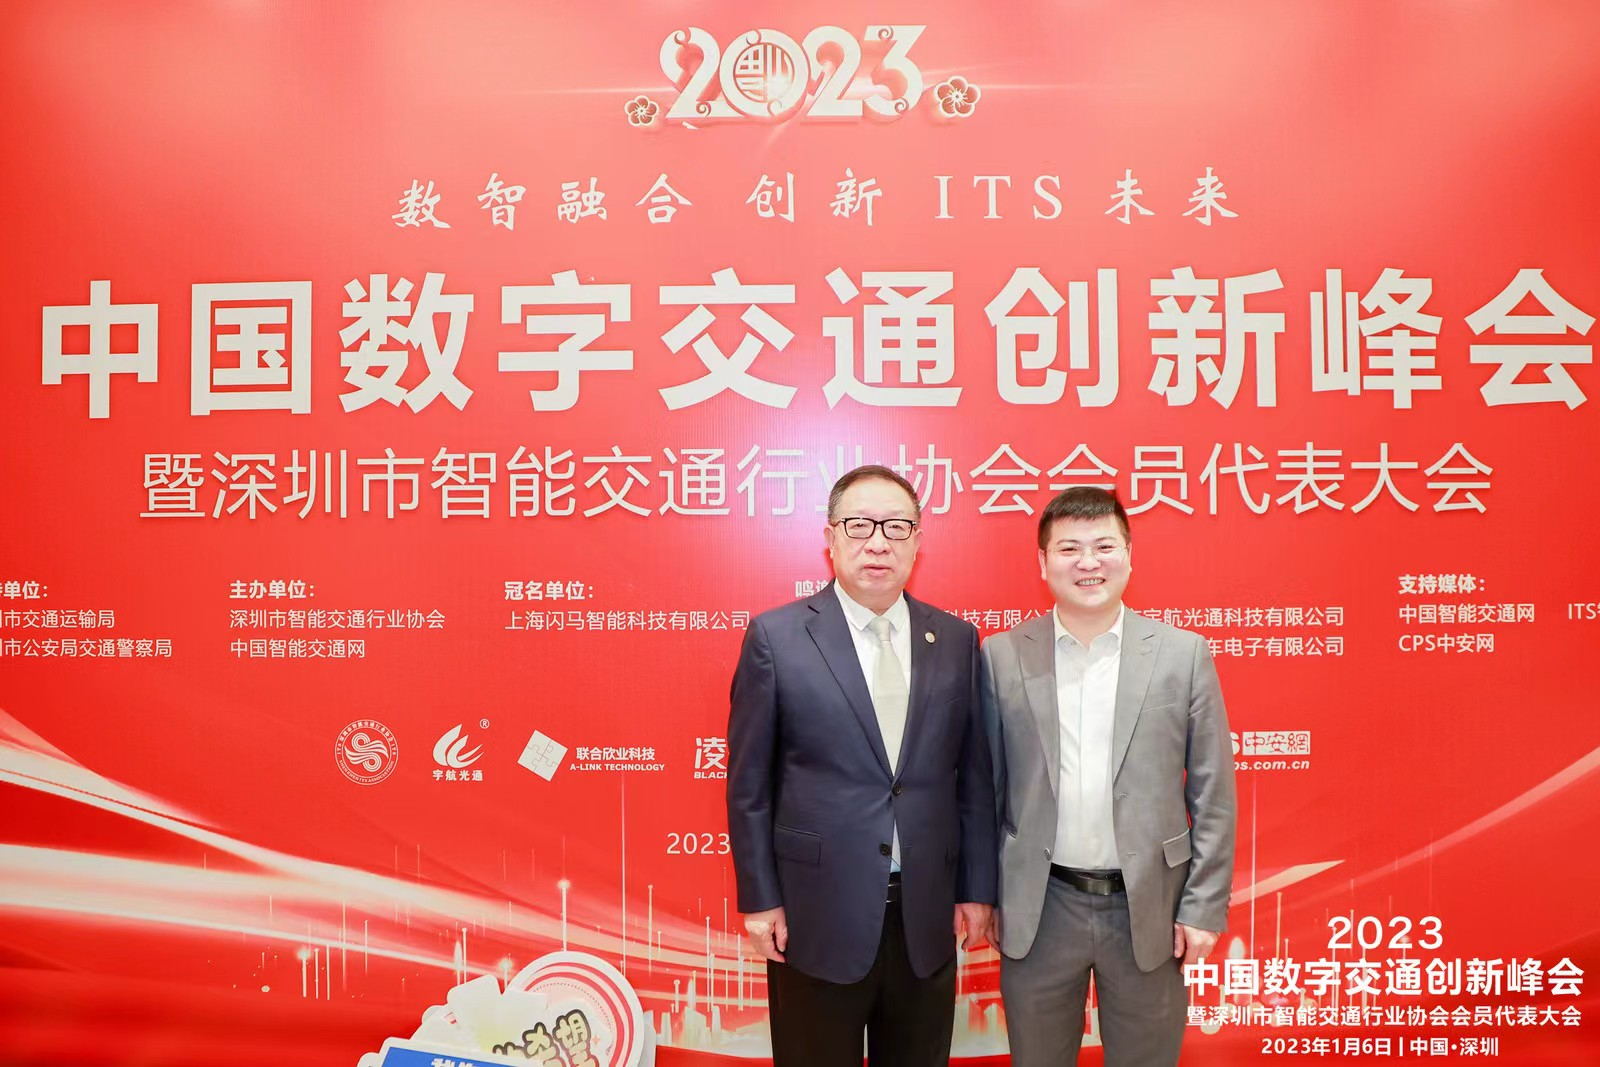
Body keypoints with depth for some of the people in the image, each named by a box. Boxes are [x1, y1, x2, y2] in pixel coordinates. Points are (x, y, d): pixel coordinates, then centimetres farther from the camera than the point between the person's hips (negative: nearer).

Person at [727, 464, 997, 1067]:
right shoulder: (776, 637, -7)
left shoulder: (956, 641, 2)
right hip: (817, 916, -3)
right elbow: (748, 784, -4)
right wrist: (759, 900, -5)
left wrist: (977, 889, 6)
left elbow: (973, 776, 6)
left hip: (927, 915, 3)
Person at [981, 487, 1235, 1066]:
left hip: (1148, 908, 0)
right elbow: (986, 786, 4)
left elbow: (1212, 793, 0)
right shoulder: (1001, 657, -2)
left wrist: (1204, 906, -2)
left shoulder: (1185, 654, -2)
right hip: (1037, 908, 0)